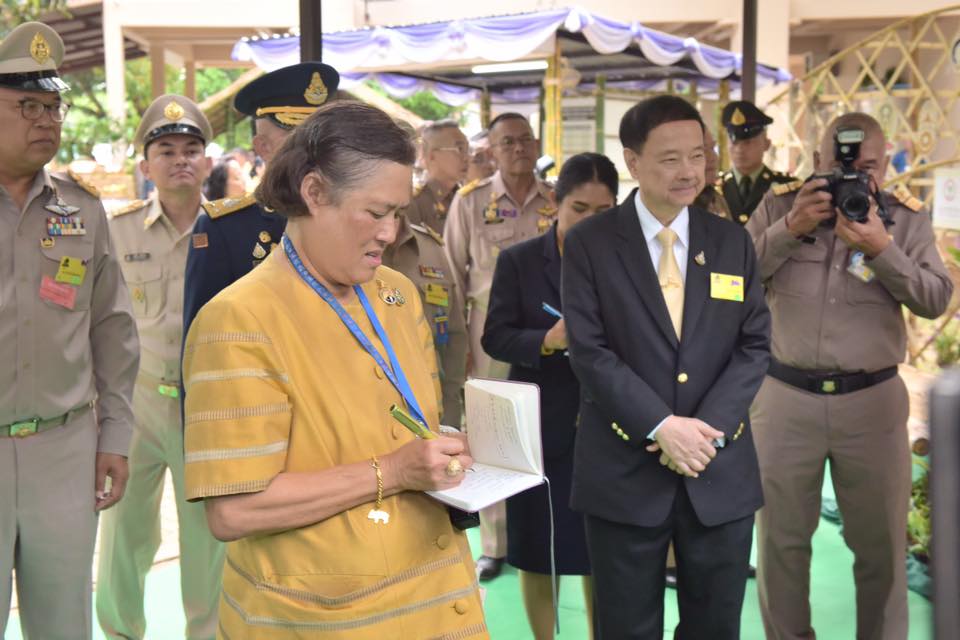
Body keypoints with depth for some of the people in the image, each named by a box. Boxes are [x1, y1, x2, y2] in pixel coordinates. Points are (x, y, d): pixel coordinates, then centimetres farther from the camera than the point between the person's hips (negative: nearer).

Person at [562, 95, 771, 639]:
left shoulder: (732, 243, 7)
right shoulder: (589, 244, -3)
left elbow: (755, 345, 3)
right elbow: (590, 352, -10)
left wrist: (708, 426, -11)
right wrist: (662, 427, -17)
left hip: (721, 472, 3)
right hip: (625, 471, -3)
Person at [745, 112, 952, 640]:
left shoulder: (906, 218, 2)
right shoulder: (779, 205, 2)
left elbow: (937, 299, -5)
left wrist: (883, 249, -18)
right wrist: (789, 228, -17)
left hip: (871, 399, 0)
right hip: (785, 396, 0)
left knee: (881, 542, 11)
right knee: (781, 538, 12)